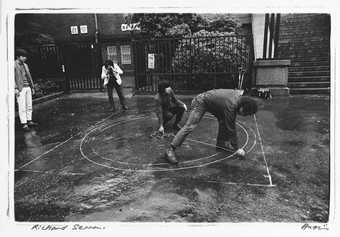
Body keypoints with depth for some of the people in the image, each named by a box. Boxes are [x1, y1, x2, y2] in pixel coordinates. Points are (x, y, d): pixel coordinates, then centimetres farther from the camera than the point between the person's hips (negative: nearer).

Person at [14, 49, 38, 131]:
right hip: (20, 89, -7)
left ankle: (29, 121, 21)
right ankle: (24, 124, -2)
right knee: (22, 107, -6)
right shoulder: (13, 65, -7)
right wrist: (15, 89, -18)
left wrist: (32, 87, 16)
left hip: (28, 87, 7)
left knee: (29, 106, 11)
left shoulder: (25, 65, 15)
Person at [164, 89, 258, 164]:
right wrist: (236, 148, -17)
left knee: (224, 120, 9)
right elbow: (230, 129, -26)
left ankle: (220, 144, 20)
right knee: (190, 126, -19)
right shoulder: (230, 106, -32)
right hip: (200, 102, -10)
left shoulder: (239, 95, -6)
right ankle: (170, 150, -19)